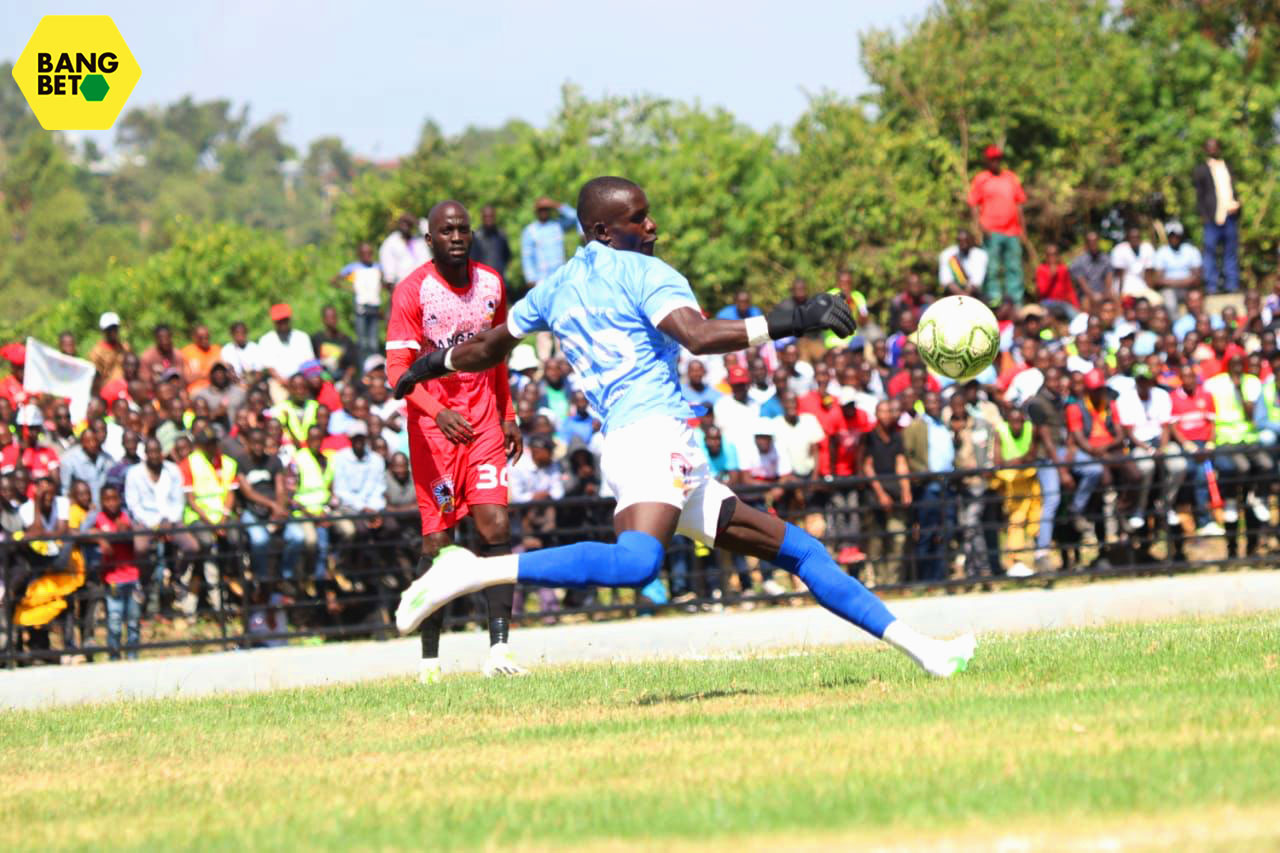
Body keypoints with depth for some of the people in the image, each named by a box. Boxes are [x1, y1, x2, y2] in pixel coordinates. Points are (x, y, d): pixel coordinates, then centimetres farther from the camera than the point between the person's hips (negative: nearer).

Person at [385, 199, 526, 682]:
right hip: (432, 424, -4)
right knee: (437, 539, -4)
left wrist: (508, 416, 20)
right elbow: (397, 368, -17)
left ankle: (499, 647, -13)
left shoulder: (491, 284, 7)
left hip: (483, 421, 4)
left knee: (495, 525, -10)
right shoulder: (413, 291, -10)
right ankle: (429, 657, 5)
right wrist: (438, 412, -32)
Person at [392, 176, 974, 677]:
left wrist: (434, 364, 55)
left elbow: (489, 348, 35)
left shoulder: (556, 289, 23)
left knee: (796, 547, 12)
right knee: (636, 562, -38)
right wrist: (790, 322, -22)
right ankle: (471, 572, -35)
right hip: (654, 435, -10)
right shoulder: (642, 272, -1)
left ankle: (922, 650, 11)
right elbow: (698, 336, -19)